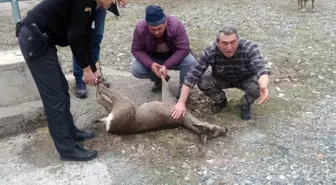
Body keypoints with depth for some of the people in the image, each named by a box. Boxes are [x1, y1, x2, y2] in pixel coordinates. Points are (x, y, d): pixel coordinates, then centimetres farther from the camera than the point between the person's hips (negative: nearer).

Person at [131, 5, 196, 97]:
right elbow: (136, 50, -15)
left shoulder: (176, 25, -30)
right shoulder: (140, 28, -26)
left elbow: (183, 49, -28)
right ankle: (159, 79, 6)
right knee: (136, 70, -23)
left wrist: (166, 66, -37)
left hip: (174, 57, -2)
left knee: (191, 62, -31)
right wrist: (150, 64, -31)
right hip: (152, 58, 2)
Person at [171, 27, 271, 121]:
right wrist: (181, 102, -35)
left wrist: (264, 86, -68)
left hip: (246, 79, -1)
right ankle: (221, 100, 7)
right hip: (222, 79, 1)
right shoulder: (210, 52, -31)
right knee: (202, 81, -26)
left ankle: (245, 105, 3)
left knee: (258, 85, -32)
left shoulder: (249, 48, -33)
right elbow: (192, 75, -31)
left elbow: (261, 68, -44)